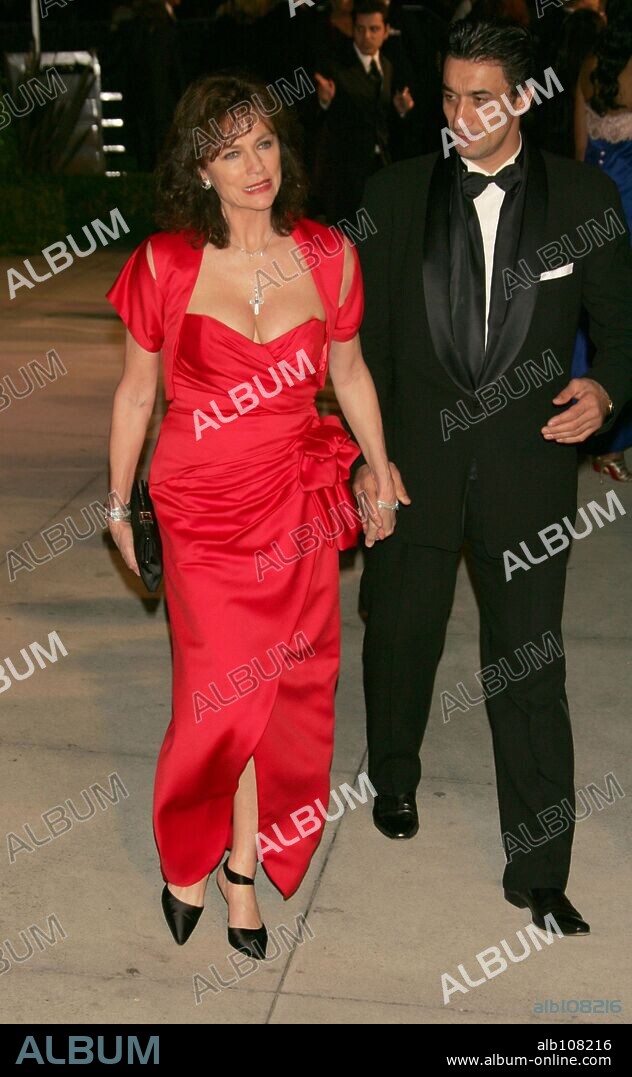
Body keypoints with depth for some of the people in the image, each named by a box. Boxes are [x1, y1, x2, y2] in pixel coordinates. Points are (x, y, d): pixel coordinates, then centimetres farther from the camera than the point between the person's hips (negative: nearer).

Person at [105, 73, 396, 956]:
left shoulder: (328, 257, -1)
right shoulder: (167, 264, -8)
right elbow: (136, 392, 3)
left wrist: (381, 471, 18)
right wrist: (118, 503, 9)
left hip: (301, 503, 3)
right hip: (204, 510, -2)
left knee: (282, 687, 7)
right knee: (227, 693, 0)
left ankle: (242, 861, 28)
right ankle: (186, 852, 29)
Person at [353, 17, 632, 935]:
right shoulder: (395, 194, 1)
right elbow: (364, 335, 2)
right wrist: (366, 454, -4)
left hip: (529, 466, -1)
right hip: (415, 462, 1)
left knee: (531, 665, 3)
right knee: (401, 638, 18)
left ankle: (538, 874, 16)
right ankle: (394, 781, 48)